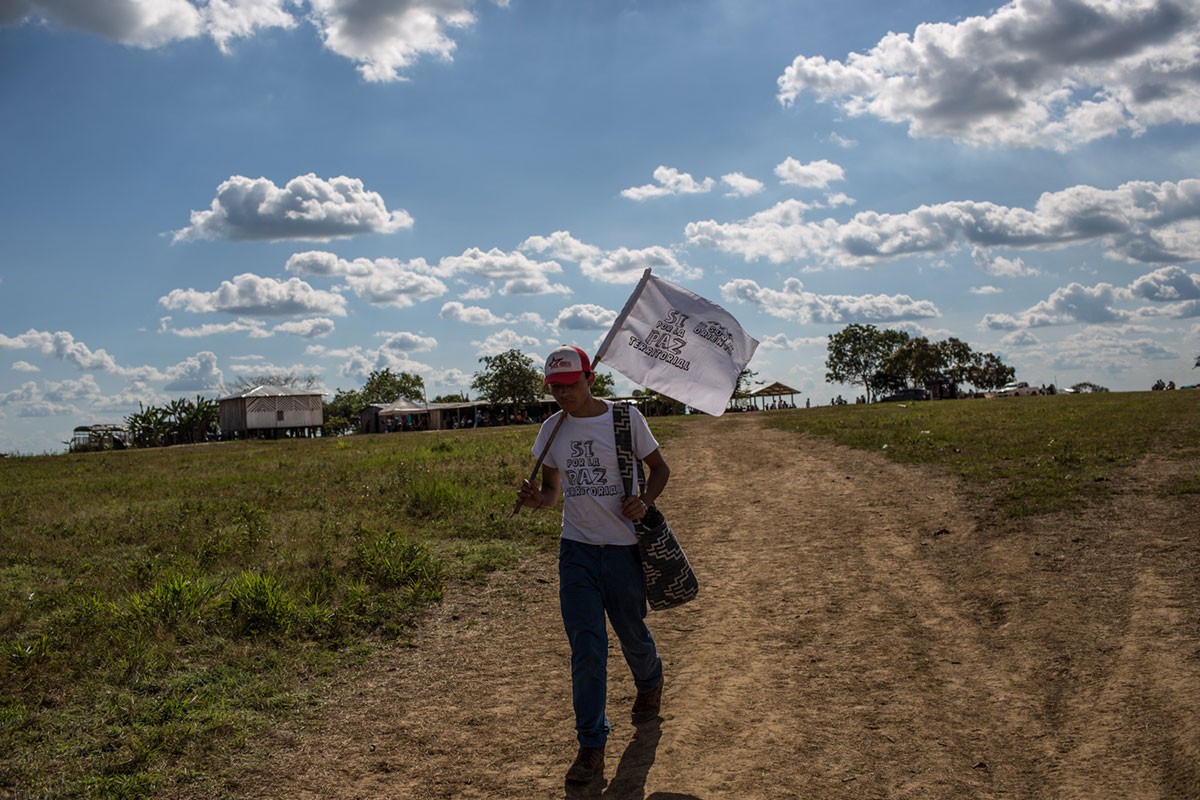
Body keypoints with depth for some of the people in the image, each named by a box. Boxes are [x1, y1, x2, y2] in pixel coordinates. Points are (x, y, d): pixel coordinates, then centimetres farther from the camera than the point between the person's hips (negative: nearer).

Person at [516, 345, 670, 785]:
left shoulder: (625, 417, -6)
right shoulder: (552, 428, 3)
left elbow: (659, 468, 4)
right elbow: (553, 486, 11)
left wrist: (645, 501, -16)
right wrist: (537, 499, -13)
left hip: (623, 547, -2)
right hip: (576, 549, 2)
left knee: (632, 634, 14)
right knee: (586, 648, -3)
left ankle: (650, 685, 49)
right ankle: (591, 745, 8)